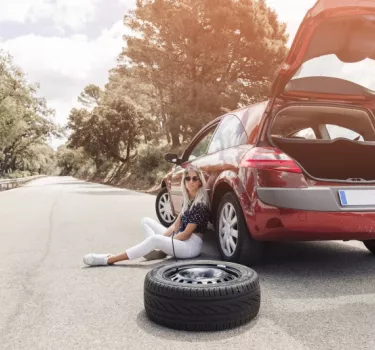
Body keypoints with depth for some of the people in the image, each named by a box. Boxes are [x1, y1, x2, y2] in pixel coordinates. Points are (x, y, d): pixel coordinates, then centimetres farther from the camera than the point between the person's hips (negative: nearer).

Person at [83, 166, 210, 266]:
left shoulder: (200, 204, -16)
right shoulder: (187, 200, 10)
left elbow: (186, 234, -17)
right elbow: (176, 225, 10)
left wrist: (163, 240, -12)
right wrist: (163, 237, -5)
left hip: (192, 245, -9)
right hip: (179, 240, 9)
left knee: (155, 239, -34)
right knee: (146, 221, 9)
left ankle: (109, 259, -30)